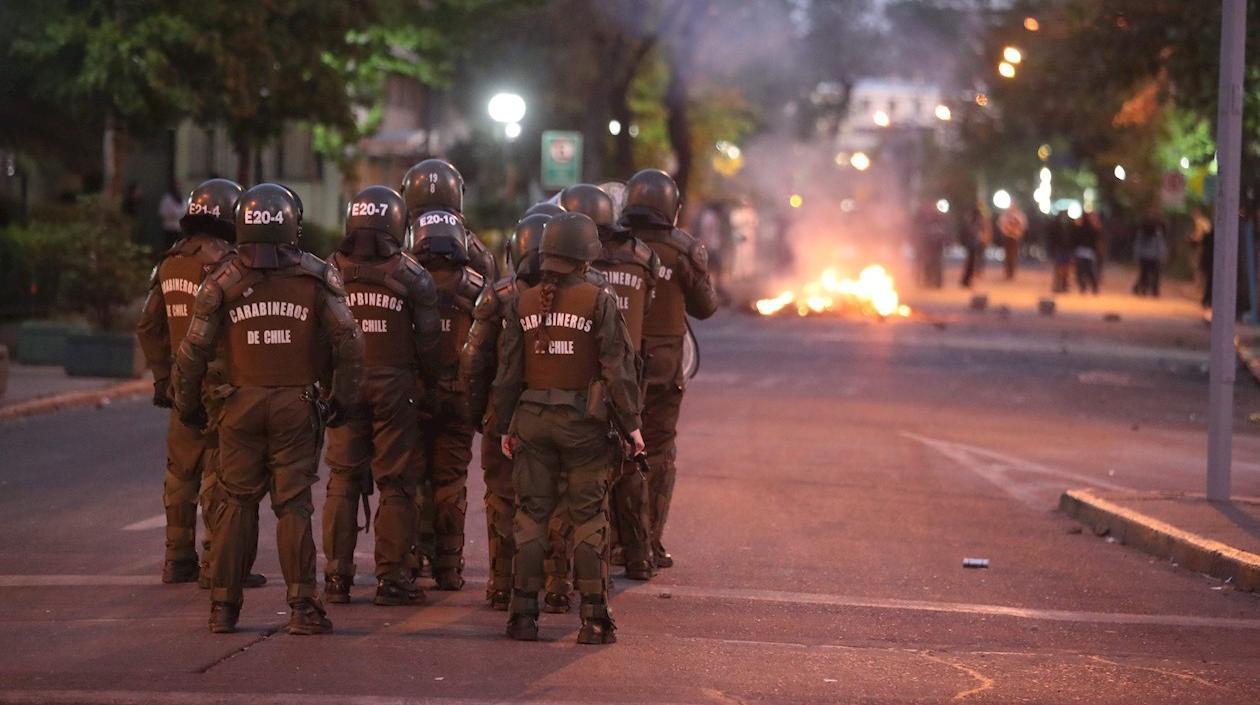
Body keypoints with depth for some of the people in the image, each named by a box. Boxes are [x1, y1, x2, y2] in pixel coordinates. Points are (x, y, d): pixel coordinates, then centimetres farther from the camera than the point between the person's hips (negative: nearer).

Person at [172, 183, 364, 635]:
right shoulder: (316, 278, -1)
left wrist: (188, 405, 12)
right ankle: (302, 607, -1)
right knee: (293, 506, 3)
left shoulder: (224, 280, -1)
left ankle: (224, 606, 10)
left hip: (241, 405, 1)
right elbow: (348, 343, -4)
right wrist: (343, 400, 7)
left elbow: (194, 350, 0)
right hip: (296, 406, -1)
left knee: (236, 504, 8)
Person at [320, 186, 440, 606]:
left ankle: (337, 575, 7)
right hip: (394, 384, -2)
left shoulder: (331, 272, 1)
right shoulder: (410, 276, -5)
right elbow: (427, 339, -4)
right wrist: (431, 382, 10)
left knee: (343, 481, 9)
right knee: (396, 484, 3)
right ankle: (391, 576, 2)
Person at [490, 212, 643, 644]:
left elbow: (508, 371, 6)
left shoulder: (522, 304, 3)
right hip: (583, 422, -3)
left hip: (532, 418, 3)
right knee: (589, 519, 3)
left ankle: (524, 615, 6)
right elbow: (617, 368, -8)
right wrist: (631, 425, -1)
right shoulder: (598, 302, -8)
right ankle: (594, 620, 2)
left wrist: (505, 426, 14)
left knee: (531, 516, 8)